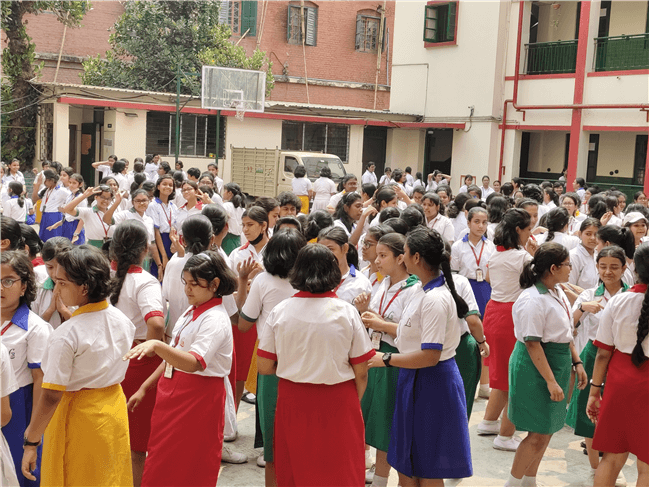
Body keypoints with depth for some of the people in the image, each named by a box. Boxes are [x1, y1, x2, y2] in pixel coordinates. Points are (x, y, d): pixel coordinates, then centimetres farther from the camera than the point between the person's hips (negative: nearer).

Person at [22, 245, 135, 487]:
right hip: (114, 408, 6)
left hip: (77, 414, -6)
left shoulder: (65, 336, -26)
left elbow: (52, 396, -24)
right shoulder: (122, 320, -6)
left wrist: (31, 443, -15)